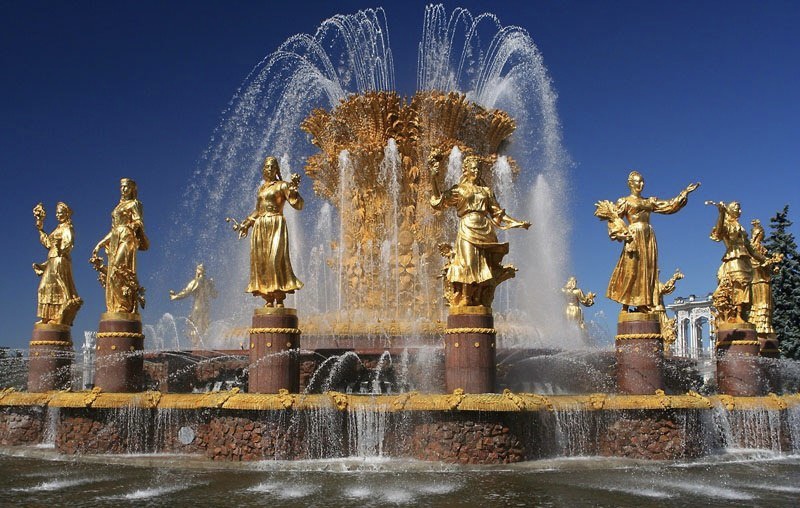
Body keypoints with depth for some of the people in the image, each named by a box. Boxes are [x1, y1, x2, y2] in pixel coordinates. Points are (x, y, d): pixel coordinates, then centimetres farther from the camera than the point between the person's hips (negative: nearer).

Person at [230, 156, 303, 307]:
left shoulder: (282, 185, 2)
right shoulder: (261, 188, 20)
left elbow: (298, 205, -7)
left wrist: (294, 188, -20)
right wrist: (245, 224, 26)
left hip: (276, 225, -6)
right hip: (260, 227, 6)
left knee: (275, 259, -17)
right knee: (260, 261, -2)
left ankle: (279, 299, -16)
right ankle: (269, 299, 0)